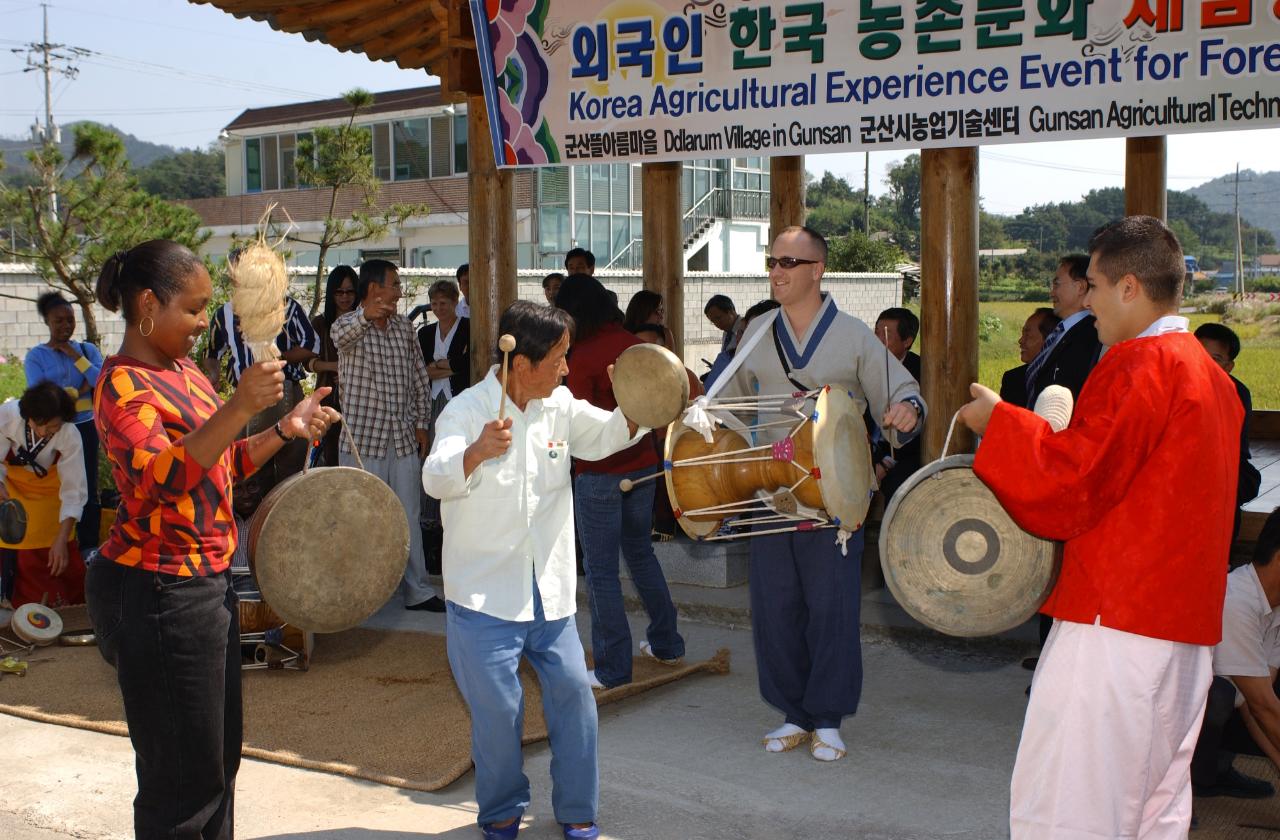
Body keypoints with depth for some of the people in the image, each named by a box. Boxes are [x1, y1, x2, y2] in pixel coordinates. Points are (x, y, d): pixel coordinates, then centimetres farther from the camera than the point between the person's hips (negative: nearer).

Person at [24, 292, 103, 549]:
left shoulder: (88, 350, 6)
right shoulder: (36, 356, 1)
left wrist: (75, 356, -8)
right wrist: (80, 390, -8)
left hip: (84, 428, 1)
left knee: (87, 490, 1)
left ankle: (89, 549, 10)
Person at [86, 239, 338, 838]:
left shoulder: (184, 372, 11)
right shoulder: (123, 386, -16)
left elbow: (219, 464, 19)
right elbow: (159, 479, -32)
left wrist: (285, 429, 6)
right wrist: (238, 408, -41)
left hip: (205, 580, 9)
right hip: (159, 590, -9)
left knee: (218, 758, 19)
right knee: (182, 773, 1)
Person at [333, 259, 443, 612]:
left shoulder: (404, 327, 10)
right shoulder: (348, 325, -6)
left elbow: (420, 378, 16)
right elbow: (343, 335, -33)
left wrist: (422, 424, 9)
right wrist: (365, 315, -54)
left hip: (403, 440, 5)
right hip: (362, 440, -5)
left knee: (408, 518, 10)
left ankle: (417, 590, 17)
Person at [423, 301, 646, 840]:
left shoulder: (559, 405, 4)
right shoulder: (467, 411, -14)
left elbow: (605, 435, 19)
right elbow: (436, 478, -29)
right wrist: (477, 451, -50)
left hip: (549, 590, 5)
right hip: (485, 593, -5)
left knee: (573, 691, 4)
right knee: (498, 706, -2)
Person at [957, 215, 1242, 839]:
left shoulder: (1138, 366, -14)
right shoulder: (1211, 376, 16)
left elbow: (1073, 481, -19)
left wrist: (997, 420, -7)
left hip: (1114, 622, -10)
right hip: (1186, 625, 10)